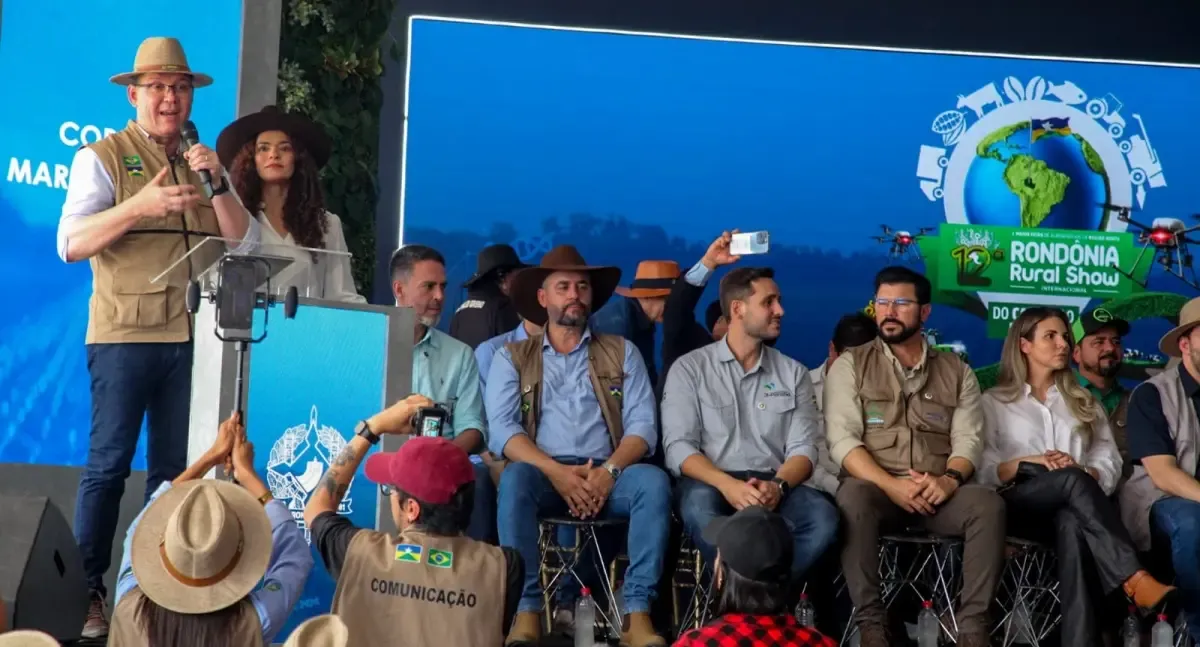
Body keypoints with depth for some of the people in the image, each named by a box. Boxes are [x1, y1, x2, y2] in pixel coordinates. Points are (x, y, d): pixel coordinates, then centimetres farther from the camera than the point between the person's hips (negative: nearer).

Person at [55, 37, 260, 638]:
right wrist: (139, 206, -20)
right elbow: (71, 244, -8)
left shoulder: (205, 163, 15)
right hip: (125, 334, -4)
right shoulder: (101, 158, 2)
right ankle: (88, 591, 5)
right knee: (108, 464, -3)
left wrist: (217, 182, -8)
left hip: (192, 336, 4)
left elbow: (246, 245, 6)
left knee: (175, 466, 8)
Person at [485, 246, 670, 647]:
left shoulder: (621, 352, 15)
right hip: (544, 475, -1)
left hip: (607, 477, 1)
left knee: (653, 480, -30)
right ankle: (526, 610, -33)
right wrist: (556, 472, -18)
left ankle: (637, 613, -31)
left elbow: (643, 425, 4)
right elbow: (502, 429, -1)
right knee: (514, 478, -34)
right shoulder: (512, 357, 13)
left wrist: (608, 471, -16)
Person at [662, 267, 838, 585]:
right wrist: (728, 485, -23)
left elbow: (803, 448, 5)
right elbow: (679, 447, -5)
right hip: (712, 482, -2)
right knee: (700, 508, -39)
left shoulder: (793, 373, 14)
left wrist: (778, 485, -18)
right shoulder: (690, 368, 6)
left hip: (773, 485, 3)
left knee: (823, 516, -30)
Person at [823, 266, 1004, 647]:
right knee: (851, 495, -37)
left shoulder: (957, 371, 15)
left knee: (987, 503, -29)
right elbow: (842, 439, -4)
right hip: (876, 488, -2)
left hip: (938, 495, 2)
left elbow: (968, 438, 4)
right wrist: (890, 484, -19)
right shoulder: (850, 366, 8)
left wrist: (949, 479, -19)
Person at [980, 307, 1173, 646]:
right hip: (1018, 506, -2)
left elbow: (1110, 467, 14)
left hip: (1071, 509, 2)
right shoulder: (994, 402, 18)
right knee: (1073, 480, -37)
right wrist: (1026, 463, -14)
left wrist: (1083, 472, -9)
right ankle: (1136, 581, -47)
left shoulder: (1084, 402, 28)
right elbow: (981, 469, 4)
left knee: (1073, 525, -40)